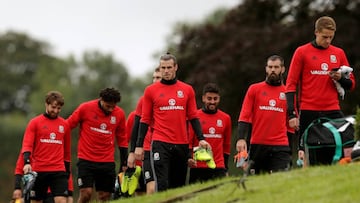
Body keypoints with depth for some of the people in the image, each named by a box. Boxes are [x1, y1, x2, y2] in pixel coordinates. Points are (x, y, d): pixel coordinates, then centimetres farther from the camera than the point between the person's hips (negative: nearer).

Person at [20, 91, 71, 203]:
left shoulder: (64, 124, 10)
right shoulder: (35, 123, 2)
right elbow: (27, 145, -6)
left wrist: (67, 171, 18)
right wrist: (26, 162, -22)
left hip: (59, 171, 1)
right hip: (38, 171, -1)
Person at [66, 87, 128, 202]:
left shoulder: (119, 114, 3)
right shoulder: (85, 108, -7)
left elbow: (122, 140, 13)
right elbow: (67, 126, 1)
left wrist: (124, 163, 13)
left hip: (108, 162, 3)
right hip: (86, 160, -3)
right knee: (86, 193, -14)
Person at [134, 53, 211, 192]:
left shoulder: (187, 90, 9)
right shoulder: (151, 90, 4)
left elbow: (193, 117, 12)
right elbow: (145, 120, 6)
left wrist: (201, 139, -1)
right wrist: (139, 145, 1)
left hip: (182, 144, 3)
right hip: (160, 144, -3)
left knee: (178, 186, 7)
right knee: (162, 185, -13)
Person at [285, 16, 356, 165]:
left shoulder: (339, 53, 13)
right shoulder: (302, 52, 3)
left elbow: (351, 84, 17)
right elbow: (291, 84, 1)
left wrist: (340, 78, -6)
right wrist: (292, 114, -7)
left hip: (333, 112, 3)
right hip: (309, 112, -3)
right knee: (308, 157, -5)